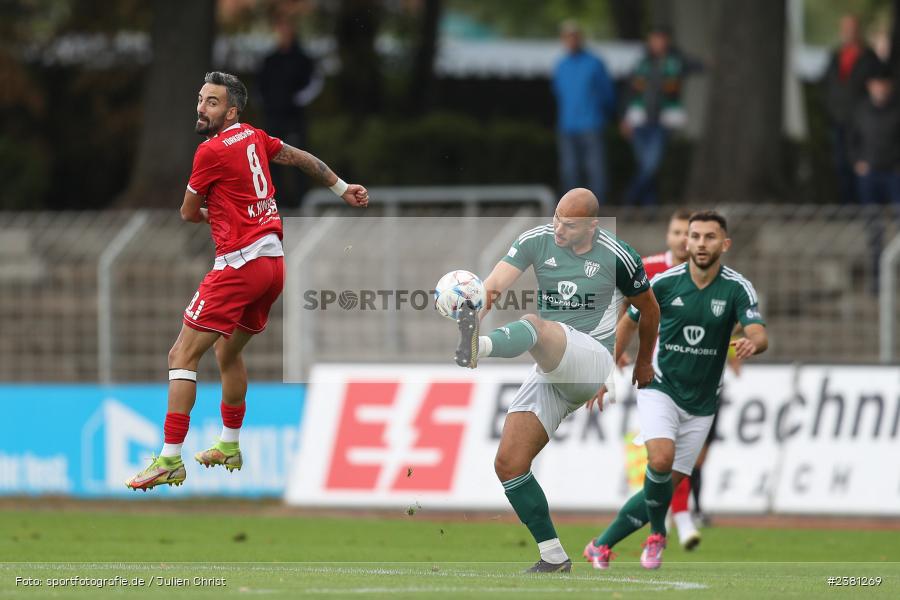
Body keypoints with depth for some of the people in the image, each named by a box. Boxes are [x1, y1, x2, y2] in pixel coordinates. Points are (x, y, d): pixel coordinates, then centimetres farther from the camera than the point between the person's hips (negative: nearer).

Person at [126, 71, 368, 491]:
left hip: (239, 265, -9)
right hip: (275, 262, 9)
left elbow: (188, 213, 2)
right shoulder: (254, 137, 10)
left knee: (182, 357, -9)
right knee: (228, 352, 26)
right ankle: (229, 446, 37)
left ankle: (170, 460, -15)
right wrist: (342, 189, 42)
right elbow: (301, 158, 27)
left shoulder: (212, 151, -11)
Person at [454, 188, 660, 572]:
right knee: (509, 464, -6)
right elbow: (494, 285, -11)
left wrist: (644, 363, 28)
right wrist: (477, 306, -35)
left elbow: (648, 308, 17)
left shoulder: (616, 257, -2)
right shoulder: (537, 241, 4)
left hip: (592, 359, -6)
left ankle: (479, 346, -73)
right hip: (550, 375, 6)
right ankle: (553, 558, 3)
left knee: (535, 325, -37)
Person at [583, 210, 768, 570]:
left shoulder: (738, 289, -10)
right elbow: (628, 323, 9)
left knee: (665, 489, 3)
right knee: (661, 459, -28)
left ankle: (602, 545, 20)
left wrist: (752, 343, -49)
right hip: (660, 389, -2)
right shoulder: (664, 283, -8)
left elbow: (759, 335, -24)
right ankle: (657, 535, -3)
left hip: (701, 404, 2)